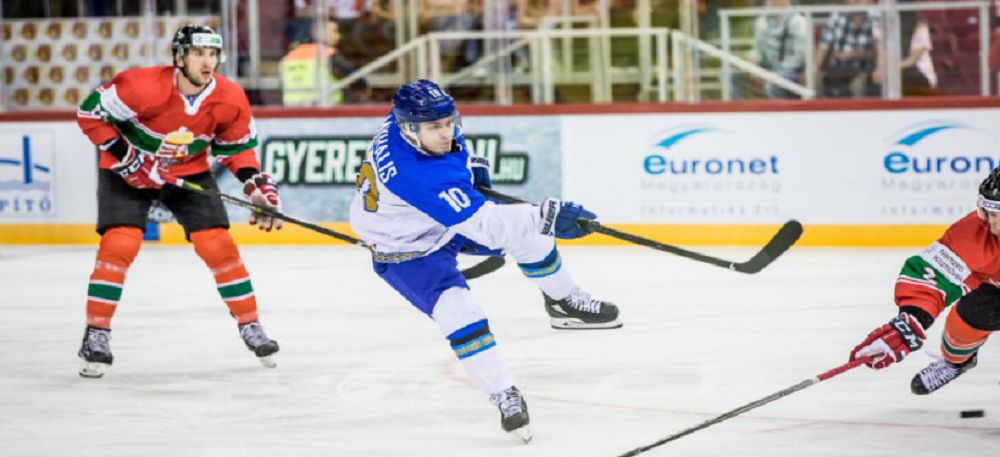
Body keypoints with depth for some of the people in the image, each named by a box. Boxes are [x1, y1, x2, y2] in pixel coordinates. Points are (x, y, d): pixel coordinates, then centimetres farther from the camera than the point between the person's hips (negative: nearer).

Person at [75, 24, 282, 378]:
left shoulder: (229, 100, -17)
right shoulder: (143, 87, -30)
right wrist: (123, 155, -24)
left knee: (218, 243, -7)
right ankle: (96, 334, -8)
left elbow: (237, 146, 1)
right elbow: (90, 112, -20)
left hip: (190, 172, 3)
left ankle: (250, 326, 9)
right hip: (127, 172, -3)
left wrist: (257, 185, -12)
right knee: (119, 244, -18)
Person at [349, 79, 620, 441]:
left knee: (525, 231, 0)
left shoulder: (403, 118, -19)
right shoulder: (420, 176, -43)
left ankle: (564, 302, 23)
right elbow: (481, 224, -47)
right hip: (405, 252, -8)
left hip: (445, 218, 8)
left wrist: (469, 161, 3)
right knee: (458, 312, -25)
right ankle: (505, 397, -12)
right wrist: (545, 216, -54)